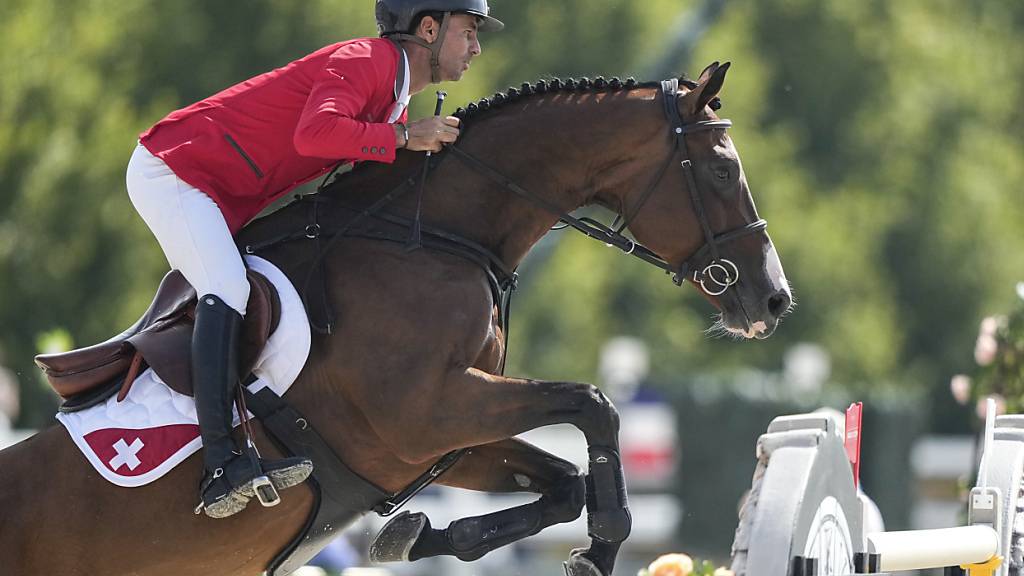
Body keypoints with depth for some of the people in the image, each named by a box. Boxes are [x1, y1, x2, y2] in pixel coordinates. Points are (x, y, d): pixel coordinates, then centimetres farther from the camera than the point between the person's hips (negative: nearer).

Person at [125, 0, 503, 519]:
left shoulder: (395, 104, 15)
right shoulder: (366, 60, -17)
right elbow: (316, 132, -35)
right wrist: (404, 137, -26)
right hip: (171, 169, -11)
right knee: (227, 291, -26)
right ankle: (220, 466, -38)